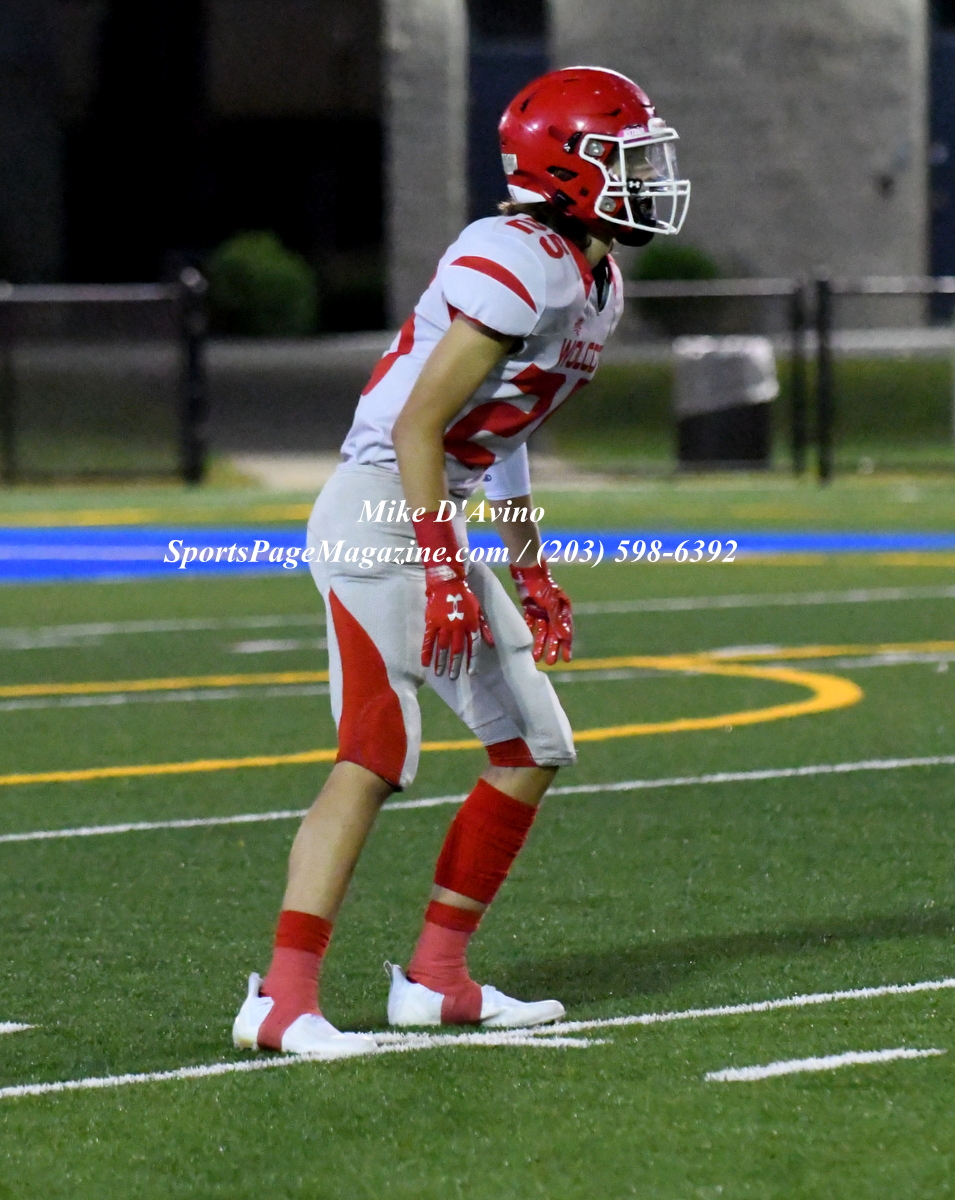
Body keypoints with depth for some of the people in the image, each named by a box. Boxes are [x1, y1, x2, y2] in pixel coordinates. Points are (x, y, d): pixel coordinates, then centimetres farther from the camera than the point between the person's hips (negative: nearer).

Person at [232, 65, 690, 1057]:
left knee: (533, 750, 10)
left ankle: (436, 977, 16)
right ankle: (282, 999, -20)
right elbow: (418, 427, -21)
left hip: (441, 520, 10)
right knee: (374, 758, -17)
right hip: (381, 514, -10)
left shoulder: (594, 282, 13)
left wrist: (530, 574, 23)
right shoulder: (522, 265, -18)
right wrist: (444, 576, -22)